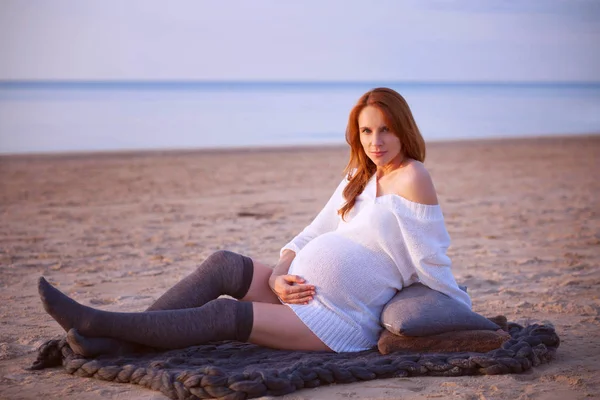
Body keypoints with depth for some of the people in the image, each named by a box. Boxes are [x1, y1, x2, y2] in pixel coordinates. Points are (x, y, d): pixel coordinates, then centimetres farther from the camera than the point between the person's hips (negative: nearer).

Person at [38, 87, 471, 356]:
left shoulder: (412, 178, -13)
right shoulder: (359, 178, 13)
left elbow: (430, 261, -10)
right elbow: (311, 236, 10)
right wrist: (277, 277, -7)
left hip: (339, 322, -8)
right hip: (300, 291, 8)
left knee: (226, 315, -16)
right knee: (224, 264, -9)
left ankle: (102, 325, -16)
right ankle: (117, 341, -16)